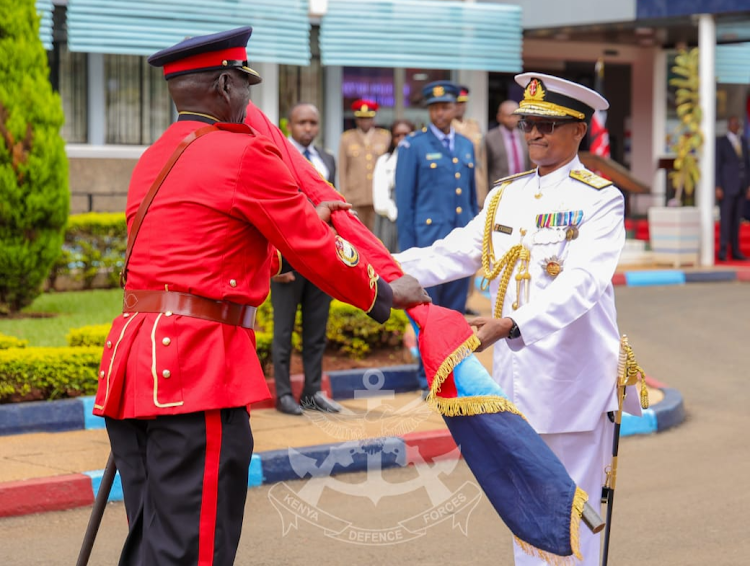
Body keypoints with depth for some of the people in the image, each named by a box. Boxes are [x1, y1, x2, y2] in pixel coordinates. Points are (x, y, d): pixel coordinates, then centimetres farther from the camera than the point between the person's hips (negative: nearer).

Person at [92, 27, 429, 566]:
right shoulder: (244, 154, -8)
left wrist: (304, 217, 35)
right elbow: (317, 253, -2)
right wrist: (386, 293, 14)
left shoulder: (154, 159, 18)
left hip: (132, 357, 9)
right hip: (196, 366, -9)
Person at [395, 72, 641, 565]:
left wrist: (511, 325, -36)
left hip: (572, 378, -6)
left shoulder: (600, 198, -8)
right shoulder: (505, 196, 12)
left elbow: (582, 281, -23)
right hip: (515, 377, 6)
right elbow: (450, 255, 7)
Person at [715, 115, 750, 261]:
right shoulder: (720, 142, -6)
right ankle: (722, 251, -10)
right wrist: (717, 187, -15)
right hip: (726, 186, -5)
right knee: (725, 218, -10)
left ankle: (735, 251, 11)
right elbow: (717, 166, -9)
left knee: (736, 219, 8)